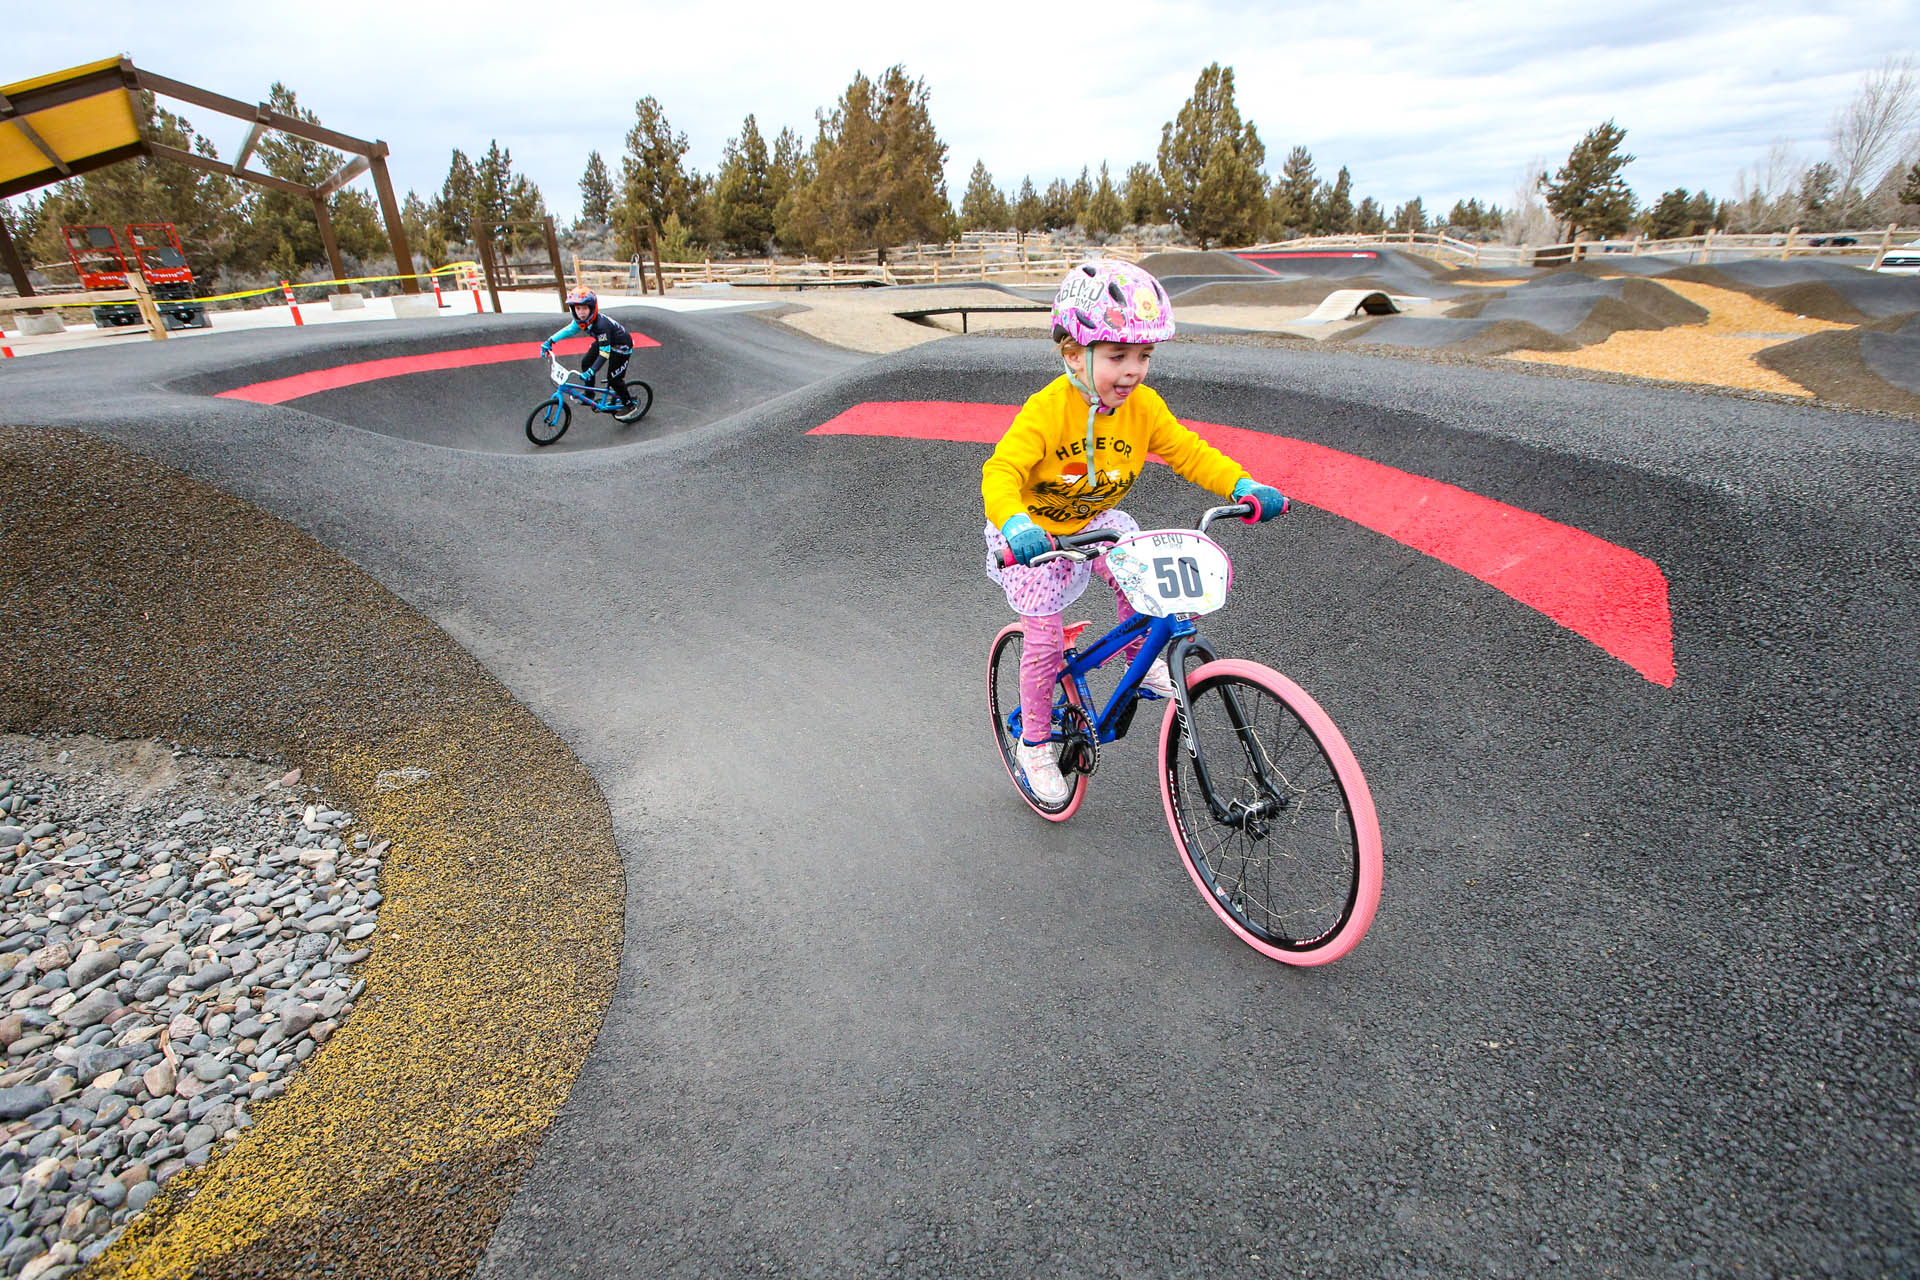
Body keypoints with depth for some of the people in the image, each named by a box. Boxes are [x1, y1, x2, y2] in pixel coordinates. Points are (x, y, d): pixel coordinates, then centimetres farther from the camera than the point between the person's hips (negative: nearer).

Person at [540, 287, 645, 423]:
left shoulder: (601, 324, -37)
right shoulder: (581, 320, -14)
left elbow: (604, 353, -37)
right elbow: (568, 330, 4)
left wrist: (591, 372, -42)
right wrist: (549, 341, -5)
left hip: (621, 346, -8)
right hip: (604, 342, 8)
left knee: (613, 379, -9)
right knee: (586, 363, 2)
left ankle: (630, 406, 10)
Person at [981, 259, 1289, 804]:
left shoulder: (1144, 405, -13)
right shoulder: (1047, 410, -28)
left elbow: (1188, 452, -7)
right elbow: (1001, 471, -36)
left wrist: (1243, 486, -23)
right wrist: (1015, 526, -56)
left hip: (1096, 522, 4)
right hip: (1033, 534, -4)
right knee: (1045, 639, -5)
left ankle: (1143, 657, 7)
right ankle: (1034, 743, 16)